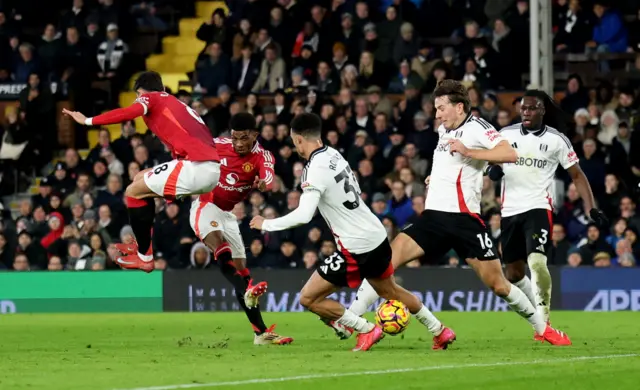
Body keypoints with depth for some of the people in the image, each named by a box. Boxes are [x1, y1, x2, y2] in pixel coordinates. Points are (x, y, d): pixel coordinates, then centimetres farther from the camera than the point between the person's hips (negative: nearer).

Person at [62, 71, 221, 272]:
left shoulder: (152, 98, 7)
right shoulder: (181, 106, 31)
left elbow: (128, 113, -13)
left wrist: (88, 121, -8)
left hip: (195, 165, -8)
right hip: (213, 168, 8)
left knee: (133, 192, 6)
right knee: (141, 179, 25)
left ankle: (144, 256, 13)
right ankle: (143, 245, 29)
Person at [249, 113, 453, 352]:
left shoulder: (315, 170, -21)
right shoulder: (334, 155, 3)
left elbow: (303, 215, -28)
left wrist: (266, 224, -17)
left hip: (355, 249, -8)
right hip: (377, 236, 8)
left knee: (308, 298, -1)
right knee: (390, 291, 30)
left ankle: (366, 330, 2)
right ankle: (441, 331, 39)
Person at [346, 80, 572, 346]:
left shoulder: (475, 128, -7)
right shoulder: (444, 130, 18)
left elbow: (510, 154, -24)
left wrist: (468, 152, -28)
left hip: (464, 219, -6)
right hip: (433, 216, 6)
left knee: (498, 284, -4)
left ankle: (542, 328, 15)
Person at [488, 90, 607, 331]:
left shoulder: (556, 140, 0)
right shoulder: (506, 135, 7)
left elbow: (577, 175, 3)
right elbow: (492, 170, 18)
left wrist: (591, 208, -7)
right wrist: (493, 169, -7)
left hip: (538, 208, -4)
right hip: (510, 211, 4)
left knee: (536, 262, -24)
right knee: (513, 274, 9)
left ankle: (544, 321, -18)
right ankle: (538, 312, 31)